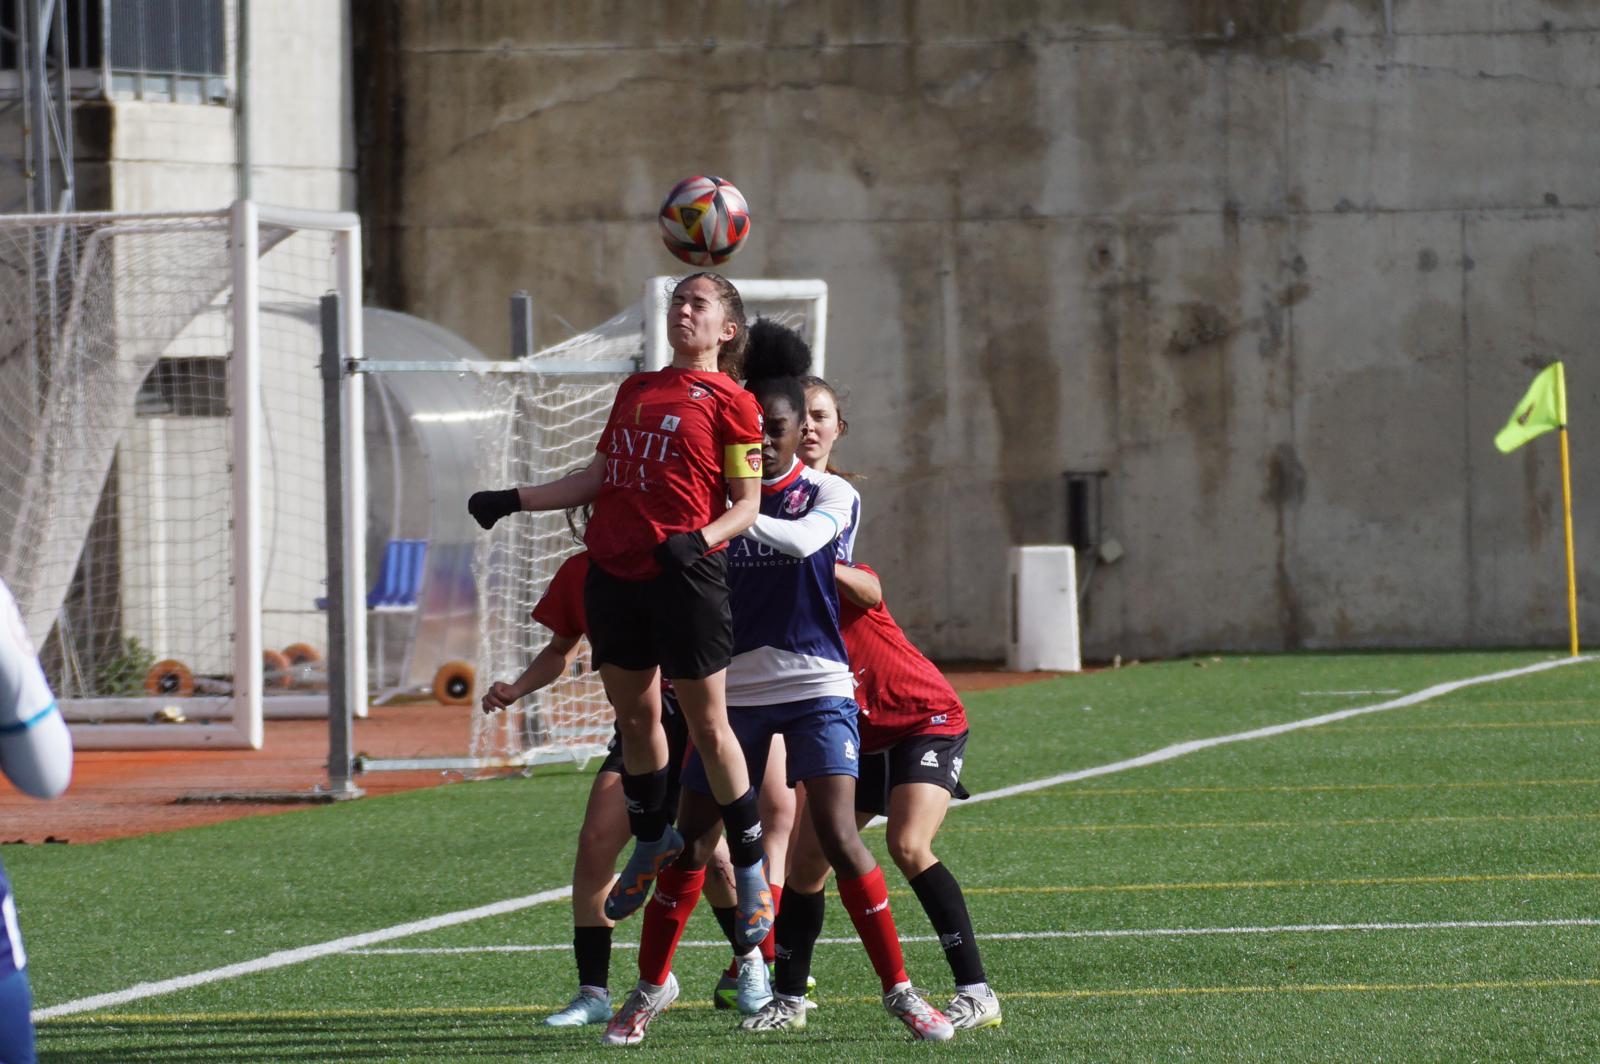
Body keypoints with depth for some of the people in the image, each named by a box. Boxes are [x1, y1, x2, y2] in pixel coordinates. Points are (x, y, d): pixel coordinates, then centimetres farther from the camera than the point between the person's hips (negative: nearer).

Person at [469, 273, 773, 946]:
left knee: (706, 723, -4)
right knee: (632, 713, 12)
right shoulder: (637, 390, 18)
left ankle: (751, 872, 5)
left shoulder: (730, 401, -1)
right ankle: (651, 841, 32)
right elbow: (596, 479, 21)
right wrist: (514, 500, 15)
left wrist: (699, 540, -21)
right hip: (612, 571, 6)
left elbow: (746, 504, -3)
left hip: (683, 573, -6)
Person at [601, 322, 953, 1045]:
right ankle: (651, 986, 21)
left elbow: (803, 540, -24)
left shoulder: (829, 495, -2)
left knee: (838, 837, -15)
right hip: (733, 689, 3)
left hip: (815, 687, -3)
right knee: (691, 842, 3)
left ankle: (899, 989, -5)